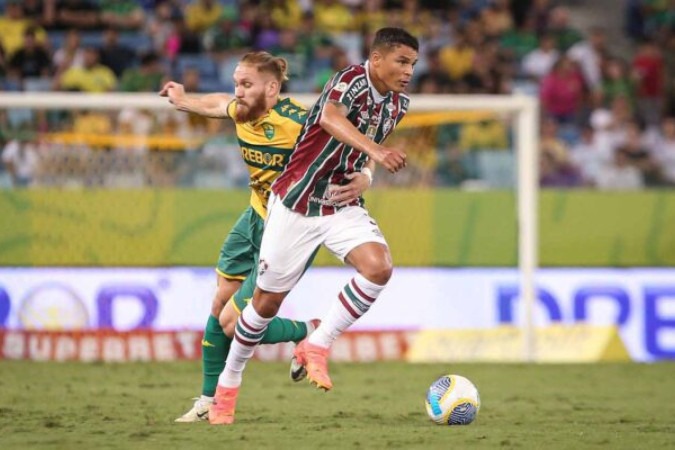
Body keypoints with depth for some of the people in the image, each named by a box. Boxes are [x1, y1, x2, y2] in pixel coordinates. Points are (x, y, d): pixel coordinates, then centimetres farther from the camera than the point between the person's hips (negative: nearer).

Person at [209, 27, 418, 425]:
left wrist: (360, 176, 11)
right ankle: (228, 384, 26)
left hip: (342, 206, 6)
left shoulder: (398, 104, 1)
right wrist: (375, 150, -59)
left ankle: (316, 347, -7)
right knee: (269, 299, 5)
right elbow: (331, 118, -46)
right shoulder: (353, 81, -22)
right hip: (297, 203, -6)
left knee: (379, 267, -22)